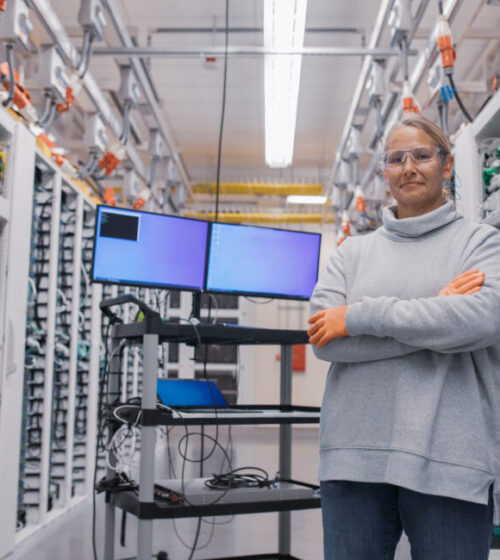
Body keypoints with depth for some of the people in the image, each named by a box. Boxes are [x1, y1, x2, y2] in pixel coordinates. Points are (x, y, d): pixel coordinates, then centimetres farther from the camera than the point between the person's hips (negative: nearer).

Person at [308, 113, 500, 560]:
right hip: (354, 455, 2)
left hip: (451, 458, -2)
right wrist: (435, 313, -10)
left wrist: (361, 316, -11)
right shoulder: (354, 252, 12)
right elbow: (324, 339, -3)